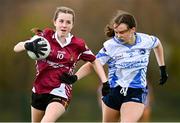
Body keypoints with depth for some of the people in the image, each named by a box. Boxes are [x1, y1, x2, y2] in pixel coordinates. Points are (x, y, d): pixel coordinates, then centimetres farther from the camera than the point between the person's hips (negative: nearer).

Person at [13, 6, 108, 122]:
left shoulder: (78, 44, -6)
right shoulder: (45, 36, -5)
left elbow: (95, 62, 10)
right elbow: (16, 48, -8)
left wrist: (105, 83, -1)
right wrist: (29, 45, -30)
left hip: (60, 92, -4)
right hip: (39, 90, 4)